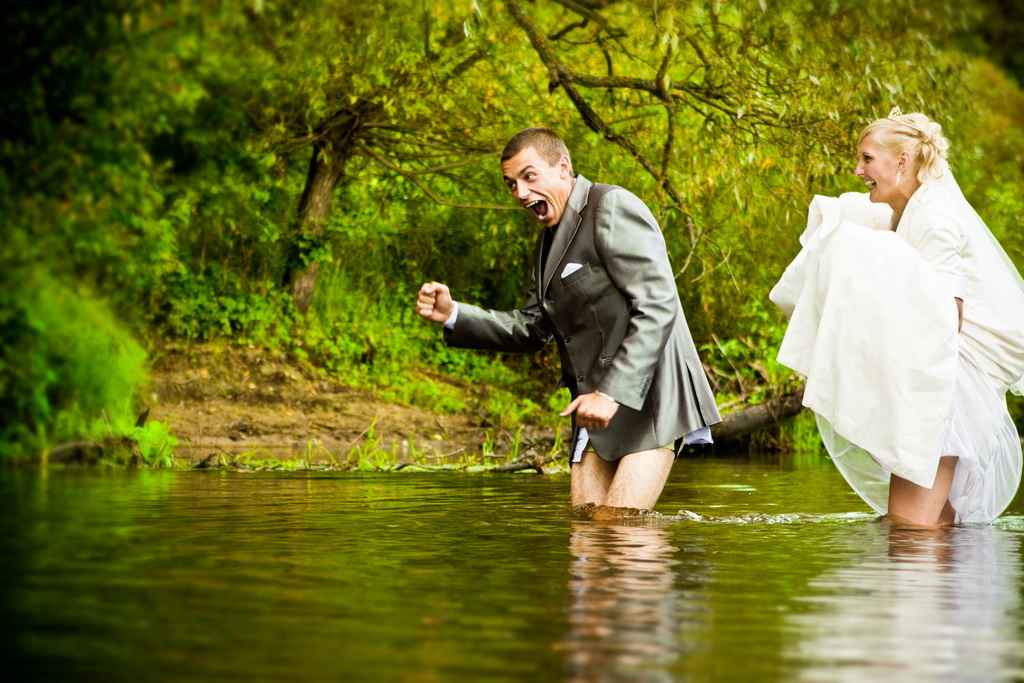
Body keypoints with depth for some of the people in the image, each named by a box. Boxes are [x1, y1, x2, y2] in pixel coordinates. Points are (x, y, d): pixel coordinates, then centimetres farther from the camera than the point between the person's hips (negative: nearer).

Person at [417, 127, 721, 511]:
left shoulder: (611, 208, -10)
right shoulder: (551, 237, 19)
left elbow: (658, 306, -20)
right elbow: (533, 329, 23)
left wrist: (612, 392, -26)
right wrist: (452, 315, 9)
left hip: (650, 398, -9)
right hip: (598, 407, 9)